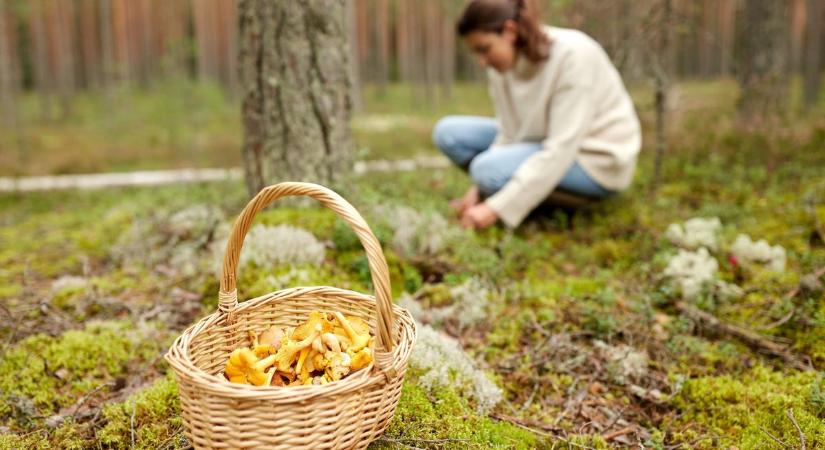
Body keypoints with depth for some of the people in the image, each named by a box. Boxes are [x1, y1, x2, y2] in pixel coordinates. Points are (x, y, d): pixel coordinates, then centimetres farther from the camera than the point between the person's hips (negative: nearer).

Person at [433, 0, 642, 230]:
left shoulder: (573, 54, -27)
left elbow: (562, 149, -31)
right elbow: (509, 133, -3)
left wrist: (497, 208, -34)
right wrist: (477, 190, -17)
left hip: (597, 159, -7)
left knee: (489, 168, -30)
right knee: (448, 132, -5)